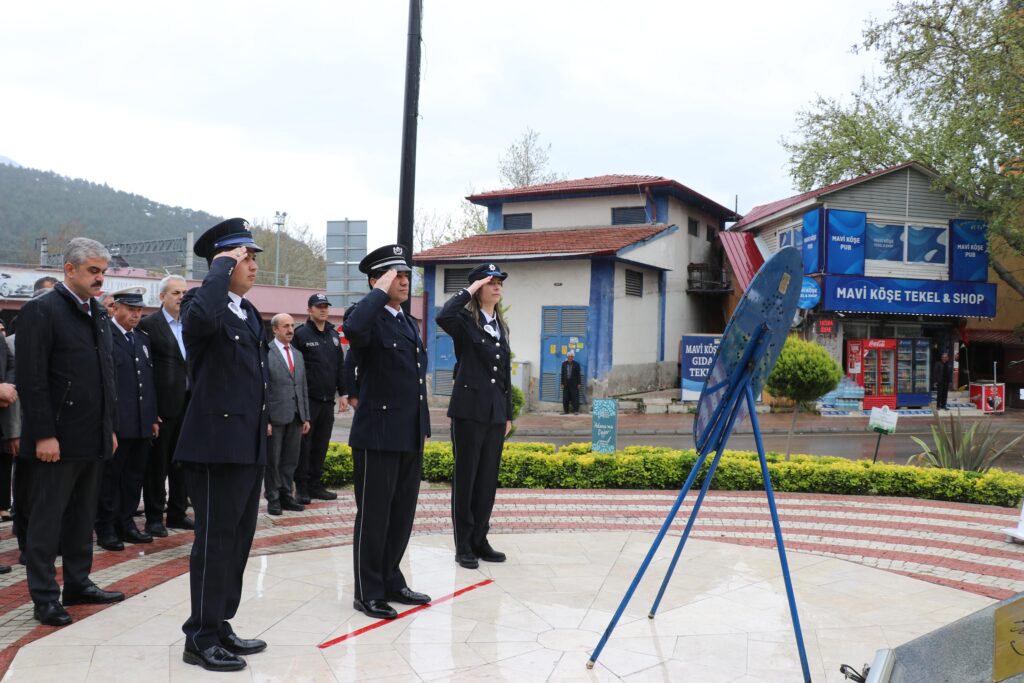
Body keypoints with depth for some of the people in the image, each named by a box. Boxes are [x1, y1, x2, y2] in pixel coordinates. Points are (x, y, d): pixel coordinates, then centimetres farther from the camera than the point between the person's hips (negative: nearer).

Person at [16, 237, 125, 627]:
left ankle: (78, 583, 25)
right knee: (46, 520, 3)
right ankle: (44, 598, 11)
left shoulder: (97, 315, 14)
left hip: (93, 439, 7)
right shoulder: (41, 311, -10)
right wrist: (44, 435, -18)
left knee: (83, 517, 15)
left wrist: (111, 427, 15)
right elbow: (31, 379, -15)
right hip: (57, 440, -7)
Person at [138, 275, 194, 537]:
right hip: (162, 404, -5)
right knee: (156, 463, 4)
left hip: (188, 404, 6)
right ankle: (154, 517, 13)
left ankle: (177, 513, 22)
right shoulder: (149, 324, -5)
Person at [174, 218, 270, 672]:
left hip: (249, 444, 9)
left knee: (238, 541, 14)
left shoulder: (249, 312, 16)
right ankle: (201, 638, 11)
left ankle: (220, 626, 26)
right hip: (216, 443, -9)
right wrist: (222, 267, -24)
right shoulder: (200, 304, -10)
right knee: (215, 541, -1)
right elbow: (202, 317, -37)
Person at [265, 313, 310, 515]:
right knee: (272, 460, 4)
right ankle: (273, 499, 14)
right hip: (275, 416, -6)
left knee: (290, 460, 11)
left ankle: (286, 496, 21)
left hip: (295, 416, 6)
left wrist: (306, 417, 12)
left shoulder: (298, 355, 16)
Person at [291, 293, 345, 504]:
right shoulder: (301, 334, -5)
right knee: (304, 444, 1)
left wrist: (342, 393, 11)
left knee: (321, 445, 9)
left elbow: (340, 366, 16)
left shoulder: (334, 335, 14)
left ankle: (315, 485, 17)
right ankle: (302, 487, 8)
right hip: (308, 400, -6)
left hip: (328, 400, 6)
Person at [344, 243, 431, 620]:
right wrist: (381, 292, -23)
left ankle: (391, 581, 28)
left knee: (402, 514, 15)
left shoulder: (409, 324, 16)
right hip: (378, 435, -8)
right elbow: (353, 329, -36)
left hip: (412, 437, 8)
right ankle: (368, 593, 13)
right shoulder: (368, 318, -10)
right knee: (373, 516, 2)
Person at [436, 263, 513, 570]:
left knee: (488, 478, 10)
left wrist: (508, 414, 14)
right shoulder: (465, 321, -5)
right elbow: (442, 317, -30)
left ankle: (480, 540, 21)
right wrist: (469, 291, -17)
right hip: (469, 409, -6)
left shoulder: (501, 327, 15)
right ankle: (463, 546, 9)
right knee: (465, 477, 1)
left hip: (496, 412, 6)